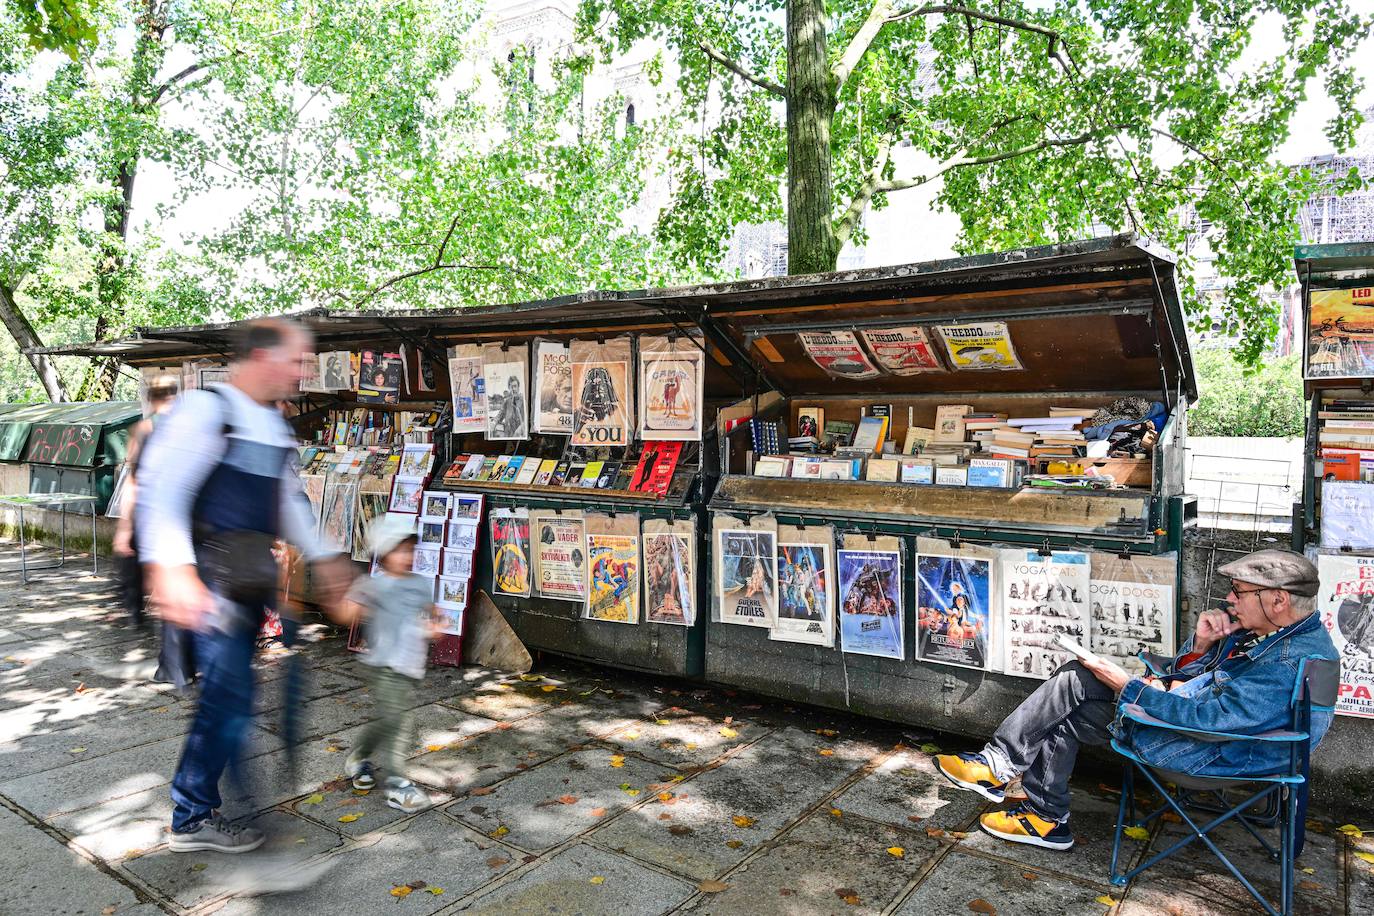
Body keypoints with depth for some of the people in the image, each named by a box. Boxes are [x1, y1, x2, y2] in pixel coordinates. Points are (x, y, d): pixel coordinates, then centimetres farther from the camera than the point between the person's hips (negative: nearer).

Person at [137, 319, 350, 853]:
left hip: (251, 578, 9)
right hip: (212, 578, -8)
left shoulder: (275, 425, 14)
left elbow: (289, 501, 22)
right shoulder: (206, 409, -12)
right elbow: (161, 492, -20)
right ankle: (194, 819, 10)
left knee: (228, 695, 15)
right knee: (230, 695, -8)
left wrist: (322, 558, 18)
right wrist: (171, 568, -31)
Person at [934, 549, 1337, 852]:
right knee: (1075, 679, 1)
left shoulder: (1294, 664, -26)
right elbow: (1186, 676, 11)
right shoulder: (1266, 627, 5)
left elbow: (1203, 715, -29)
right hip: (1196, 704, 10)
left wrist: (1126, 684, -20)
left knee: (1066, 713, -8)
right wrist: (1201, 643, -10)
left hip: (1214, 753, -10)